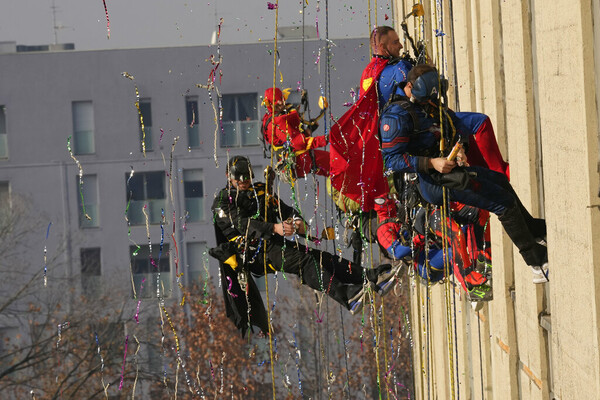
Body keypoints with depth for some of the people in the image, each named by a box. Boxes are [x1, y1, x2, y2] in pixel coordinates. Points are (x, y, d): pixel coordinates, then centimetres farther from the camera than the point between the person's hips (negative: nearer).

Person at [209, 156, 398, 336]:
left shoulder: (261, 191, 23)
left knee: (319, 257, -14)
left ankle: (370, 277, -26)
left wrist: (297, 221, -8)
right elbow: (242, 224, -13)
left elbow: (284, 209, 16)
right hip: (252, 252, -7)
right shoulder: (223, 200, 2)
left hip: (275, 243, 7)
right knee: (303, 261, -29)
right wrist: (274, 228, -27)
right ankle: (345, 296, -48)